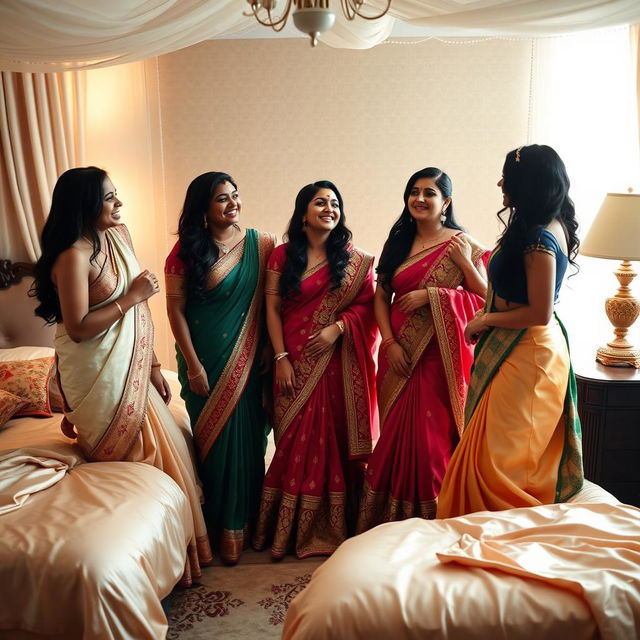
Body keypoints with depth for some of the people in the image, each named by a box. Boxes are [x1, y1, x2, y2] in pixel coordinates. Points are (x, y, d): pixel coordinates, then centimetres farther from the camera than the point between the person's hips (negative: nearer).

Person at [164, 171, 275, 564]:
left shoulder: (261, 244, 0)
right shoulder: (186, 250, -4)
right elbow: (175, 310, -5)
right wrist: (193, 365, -9)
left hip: (247, 359, 1)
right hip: (205, 361, -1)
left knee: (247, 437, 6)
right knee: (214, 439, 7)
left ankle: (246, 522, 25)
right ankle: (222, 527, 24)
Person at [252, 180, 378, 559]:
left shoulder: (353, 259, 4)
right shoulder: (282, 256, 5)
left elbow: (368, 303, 2)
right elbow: (273, 308, 2)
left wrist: (338, 327, -14)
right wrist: (281, 358, -5)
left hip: (337, 362, 0)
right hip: (295, 362, 0)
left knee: (335, 437, 2)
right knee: (295, 441, 4)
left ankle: (333, 525, 17)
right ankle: (291, 528, 17)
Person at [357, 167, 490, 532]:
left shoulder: (461, 244, -2)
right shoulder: (398, 242, 11)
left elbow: (485, 298, -8)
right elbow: (381, 297, 7)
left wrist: (458, 267, -18)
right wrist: (390, 343, -5)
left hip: (441, 356, -4)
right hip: (400, 354, 5)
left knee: (433, 437, -2)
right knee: (396, 436, 10)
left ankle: (432, 521, 14)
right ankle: (393, 521, 24)